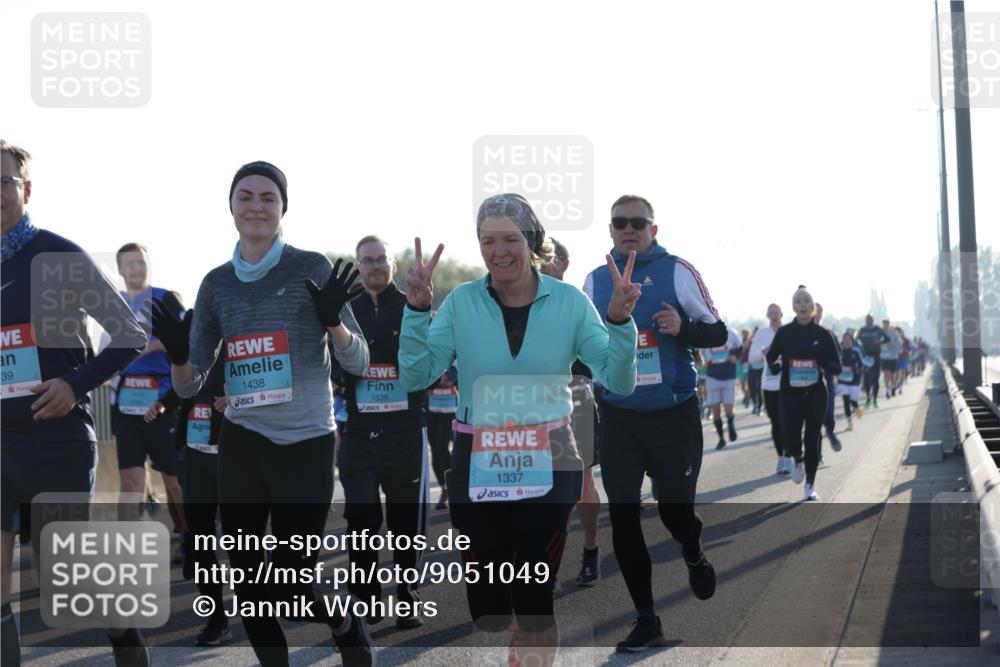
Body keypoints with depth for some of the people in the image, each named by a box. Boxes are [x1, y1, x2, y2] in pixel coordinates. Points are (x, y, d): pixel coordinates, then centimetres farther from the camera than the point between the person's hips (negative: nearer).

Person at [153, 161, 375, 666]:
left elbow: (358, 363, -3)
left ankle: (348, 625, 29)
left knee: (290, 582, -3)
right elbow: (189, 386, 7)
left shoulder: (311, 268, -4)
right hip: (241, 445, 4)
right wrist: (177, 355, -14)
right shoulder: (217, 283, 6)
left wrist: (332, 320, -22)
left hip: (305, 444, -4)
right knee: (248, 584, 6)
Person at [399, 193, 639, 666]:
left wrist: (620, 321, -23)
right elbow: (415, 377, -10)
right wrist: (416, 309, -21)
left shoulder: (569, 302, -4)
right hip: (477, 469, 1)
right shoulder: (461, 302, -3)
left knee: (535, 597, 3)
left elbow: (619, 382, -8)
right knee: (486, 600, 9)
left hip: (547, 468, -1)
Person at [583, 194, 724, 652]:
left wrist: (683, 328, -20)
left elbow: (718, 332, -1)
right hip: (619, 418, 3)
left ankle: (694, 555, 42)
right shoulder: (595, 281, 6)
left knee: (674, 511, 3)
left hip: (675, 415, -3)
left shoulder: (677, 271, -4)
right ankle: (646, 621, 11)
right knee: (622, 519, -1)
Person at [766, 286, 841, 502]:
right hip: (790, 393, 0)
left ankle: (810, 485, 18)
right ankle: (798, 460, 25)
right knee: (791, 439, -12)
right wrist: (775, 365, -9)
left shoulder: (823, 335, -1)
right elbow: (771, 356, 14)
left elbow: (837, 368, 3)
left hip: (815, 394, 0)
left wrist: (822, 362, -18)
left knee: (812, 439, 2)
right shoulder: (784, 333, -1)